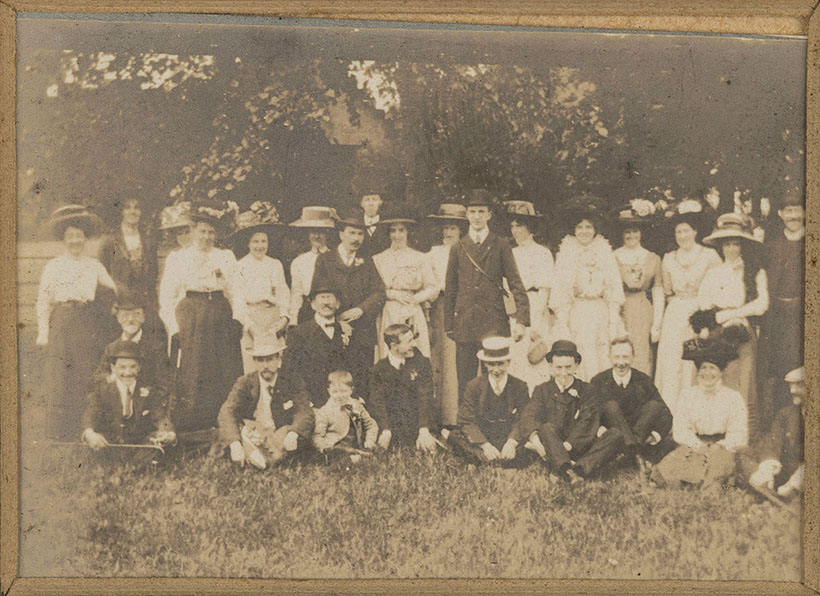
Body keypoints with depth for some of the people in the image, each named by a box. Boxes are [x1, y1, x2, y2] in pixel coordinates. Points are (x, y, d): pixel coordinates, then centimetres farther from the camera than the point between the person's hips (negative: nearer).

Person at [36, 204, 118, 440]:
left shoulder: (94, 265, 13)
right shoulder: (53, 266, 6)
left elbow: (115, 288, 14)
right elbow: (43, 301, 3)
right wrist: (43, 332, -4)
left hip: (88, 326, 2)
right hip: (61, 325, -2)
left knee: (87, 378, -1)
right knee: (58, 379, -6)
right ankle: (58, 434, -1)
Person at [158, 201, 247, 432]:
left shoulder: (226, 257, 14)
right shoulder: (178, 259, 8)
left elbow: (236, 291, 11)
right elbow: (167, 296, 6)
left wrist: (238, 318, -4)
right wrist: (174, 326, -4)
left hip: (220, 318, 2)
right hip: (190, 316, -2)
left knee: (224, 375, -3)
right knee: (191, 376, -5)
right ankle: (187, 428, 0)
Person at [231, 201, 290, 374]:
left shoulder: (276, 265, 12)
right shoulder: (240, 266, 2)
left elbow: (283, 292, 11)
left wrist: (284, 316, -4)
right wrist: (249, 324, -10)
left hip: (274, 318, 3)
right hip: (250, 317, -3)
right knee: (252, 368, -8)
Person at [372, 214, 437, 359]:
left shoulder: (419, 257, 10)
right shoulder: (379, 259, 8)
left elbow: (431, 288, 9)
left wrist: (415, 298, -8)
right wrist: (393, 294, -11)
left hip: (414, 315, 1)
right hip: (388, 316, -1)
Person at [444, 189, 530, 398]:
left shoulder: (501, 246, 6)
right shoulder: (458, 249, 12)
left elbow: (515, 283, 1)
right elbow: (450, 289, 15)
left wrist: (521, 319, -11)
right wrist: (449, 326, 11)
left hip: (494, 324, -2)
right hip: (465, 324, 2)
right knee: (465, 383, 3)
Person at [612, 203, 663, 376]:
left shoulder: (653, 259, 9)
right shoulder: (612, 258, 5)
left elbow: (658, 292, 7)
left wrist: (656, 325, 1)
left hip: (643, 316, 1)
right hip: (618, 315, -1)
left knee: (642, 361, -4)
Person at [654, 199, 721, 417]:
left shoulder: (709, 256, -1)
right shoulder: (669, 259, 9)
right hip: (674, 317, 3)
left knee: (697, 365, -4)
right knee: (671, 365, -1)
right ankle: (670, 414, 3)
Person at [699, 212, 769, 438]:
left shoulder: (756, 273, 6)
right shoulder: (713, 273, 15)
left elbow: (761, 305, -4)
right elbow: (702, 302, 6)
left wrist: (730, 313, -5)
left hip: (744, 334, -2)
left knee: (745, 381, -7)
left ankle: (748, 432, -2)